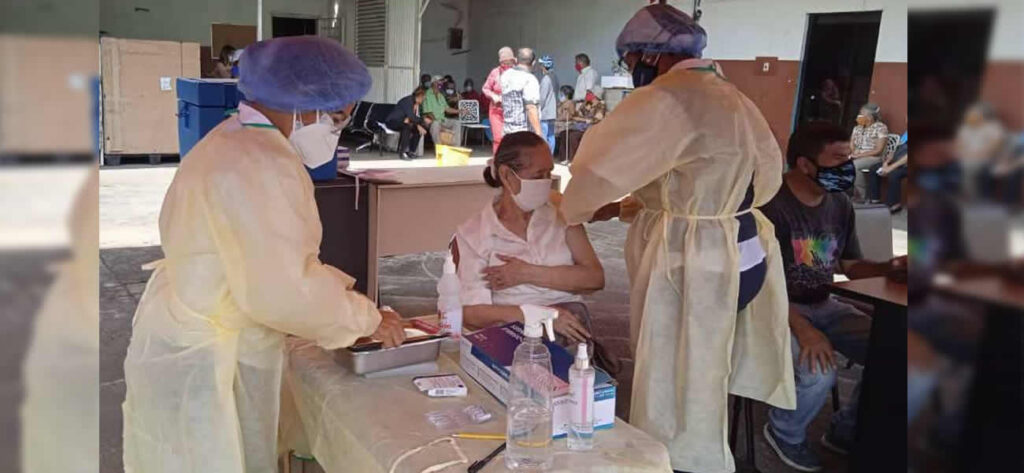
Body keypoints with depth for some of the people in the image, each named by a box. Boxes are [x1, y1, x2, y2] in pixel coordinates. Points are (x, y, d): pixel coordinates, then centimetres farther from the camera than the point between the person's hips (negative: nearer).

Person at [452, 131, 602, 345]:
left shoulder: (560, 213, 12)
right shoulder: (472, 234, 3)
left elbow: (595, 278, 2)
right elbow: (471, 312, -7)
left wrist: (527, 274, -8)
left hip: (572, 330, 3)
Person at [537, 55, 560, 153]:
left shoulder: (546, 79, -16)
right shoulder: (554, 77, 11)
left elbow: (542, 97, -17)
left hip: (544, 113, -9)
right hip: (553, 112, 9)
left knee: (542, 137, -7)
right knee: (551, 136, 11)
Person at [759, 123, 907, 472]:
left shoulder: (841, 205, 4)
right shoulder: (770, 205, -19)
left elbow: (849, 265, 14)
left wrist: (891, 266, -7)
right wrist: (801, 328, -33)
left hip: (822, 305, 7)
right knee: (818, 374, -31)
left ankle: (846, 432, 15)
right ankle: (784, 433, 4)